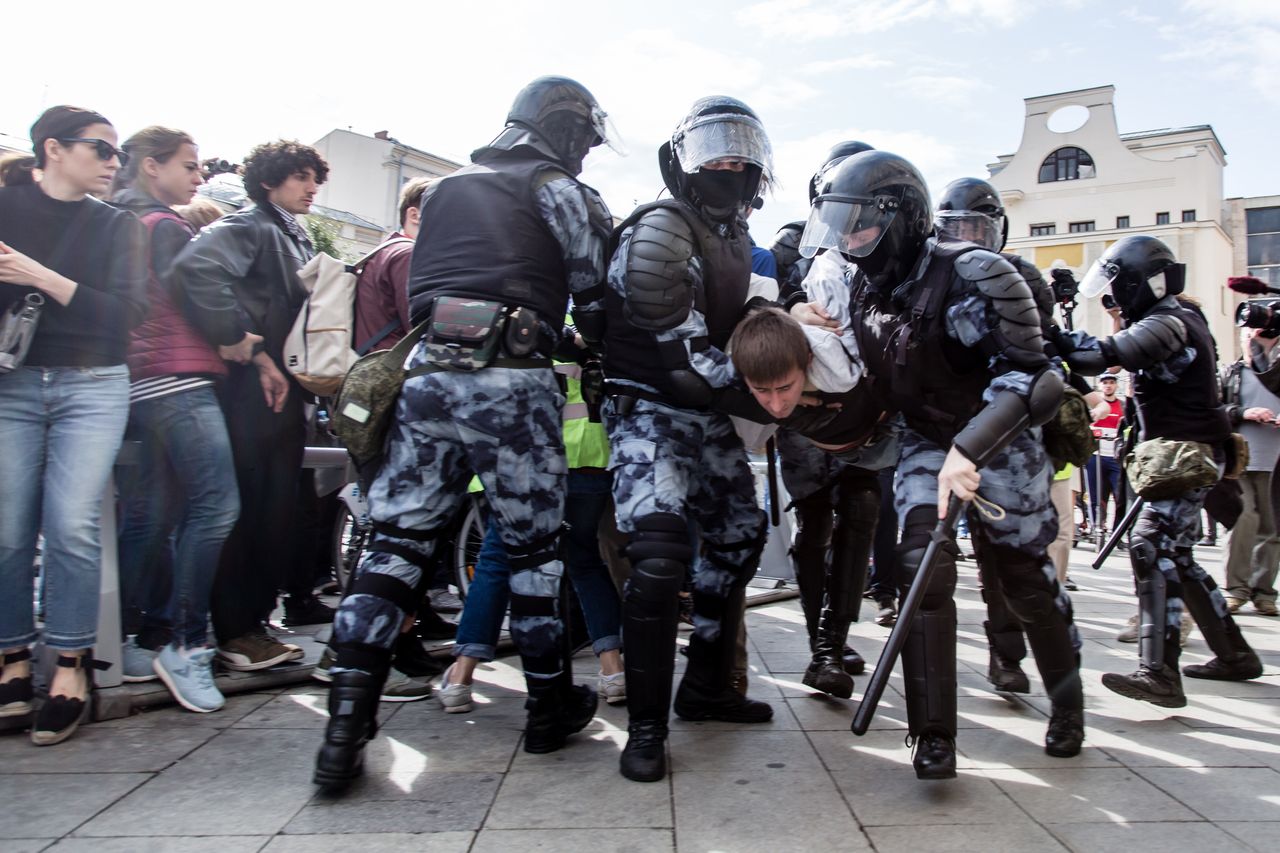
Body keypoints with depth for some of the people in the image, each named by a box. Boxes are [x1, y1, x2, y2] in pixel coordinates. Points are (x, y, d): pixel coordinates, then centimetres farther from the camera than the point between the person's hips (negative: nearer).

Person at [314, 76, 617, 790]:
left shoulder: (446, 189, 24)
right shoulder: (557, 188, 6)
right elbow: (597, 297, 0)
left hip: (429, 373, 5)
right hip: (511, 381, -5)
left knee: (398, 541, 3)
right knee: (533, 542, 7)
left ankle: (347, 724, -2)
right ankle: (550, 704, 19)